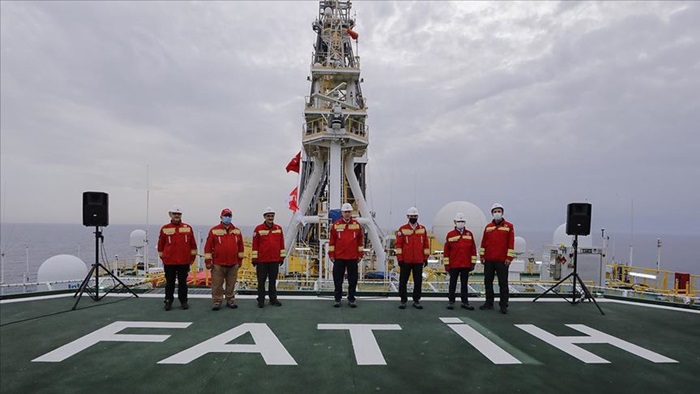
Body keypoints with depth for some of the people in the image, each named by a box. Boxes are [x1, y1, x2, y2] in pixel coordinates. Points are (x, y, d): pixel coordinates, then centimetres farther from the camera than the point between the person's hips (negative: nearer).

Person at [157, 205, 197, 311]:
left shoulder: (188, 228, 2)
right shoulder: (165, 229, 1)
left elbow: (193, 244, 6)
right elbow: (161, 245, 8)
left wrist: (192, 257, 6)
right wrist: (162, 258, 9)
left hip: (184, 261, 0)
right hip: (169, 262, 0)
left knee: (183, 282, 9)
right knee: (170, 282, 8)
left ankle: (183, 301, 19)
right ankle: (168, 302, 19)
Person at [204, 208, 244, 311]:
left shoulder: (237, 231, 7)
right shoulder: (214, 230, -2)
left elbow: (240, 246, 13)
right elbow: (208, 246, -3)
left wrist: (240, 260, 14)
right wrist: (208, 261, -5)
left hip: (233, 264, 3)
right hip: (218, 264, -2)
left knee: (231, 284, 10)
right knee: (217, 284, 3)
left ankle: (230, 300, 23)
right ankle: (217, 302, 14)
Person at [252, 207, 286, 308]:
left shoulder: (279, 228, 4)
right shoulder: (258, 229, -5)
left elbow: (281, 244, 8)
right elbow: (255, 245, -4)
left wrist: (282, 257, 7)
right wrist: (254, 259, -4)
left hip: (275, 260, 3)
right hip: (262, 261, -3)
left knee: (273, 281, 12)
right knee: (261, 281, 7)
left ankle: (273, 299, 22)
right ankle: (261, 301, 16)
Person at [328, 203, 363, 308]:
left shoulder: (357, 225, 3)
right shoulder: (336, 225, 1)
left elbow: (360, 241, 7)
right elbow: (331, 241, 3)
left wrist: (360, 254, 5)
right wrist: (331, 254, 1)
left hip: (353, 258, 1)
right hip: (339, 257, -1)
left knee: (353, 279, 7)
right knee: (338, 279, 6)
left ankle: (351, 299, 18)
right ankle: (337, 299, 17)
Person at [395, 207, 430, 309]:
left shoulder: (422, 229, 6)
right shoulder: (402, 229, -2)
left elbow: (426, 244, 9)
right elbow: (398, 244, -3)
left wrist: (425, 258, 6)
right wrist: (400, 258, -7)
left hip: (419, 261, 2)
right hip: (406, 261, -2)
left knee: (418, 281, 7)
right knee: (403, 281, 5)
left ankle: (416, 300, 18)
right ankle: (403, 300, 16)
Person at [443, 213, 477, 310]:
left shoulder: (469, 234, 4)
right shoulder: (450, 235, -1)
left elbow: (473, 249, 6)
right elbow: (446, 250, 0)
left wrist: (473, 262, 3)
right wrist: (446, 264, -2)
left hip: (466, 265, 2)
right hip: (453, 265, -2)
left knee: (464, 284, 10)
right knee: (453, 284, 6)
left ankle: (465, 302, 18)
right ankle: (451, 301, 15)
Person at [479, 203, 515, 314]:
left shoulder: (508, 226, 0)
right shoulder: (488, 227, 10)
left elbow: (511, 243, -4)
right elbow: (483, 242, 11)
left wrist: (509, 257, -9)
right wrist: (482, 255, 7)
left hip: (502, 260, -4)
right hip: (488, 260, 4)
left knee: (503, 283, 0)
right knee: (488, 282, 10)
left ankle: (503, 305, 7)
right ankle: (489, 303, 21)